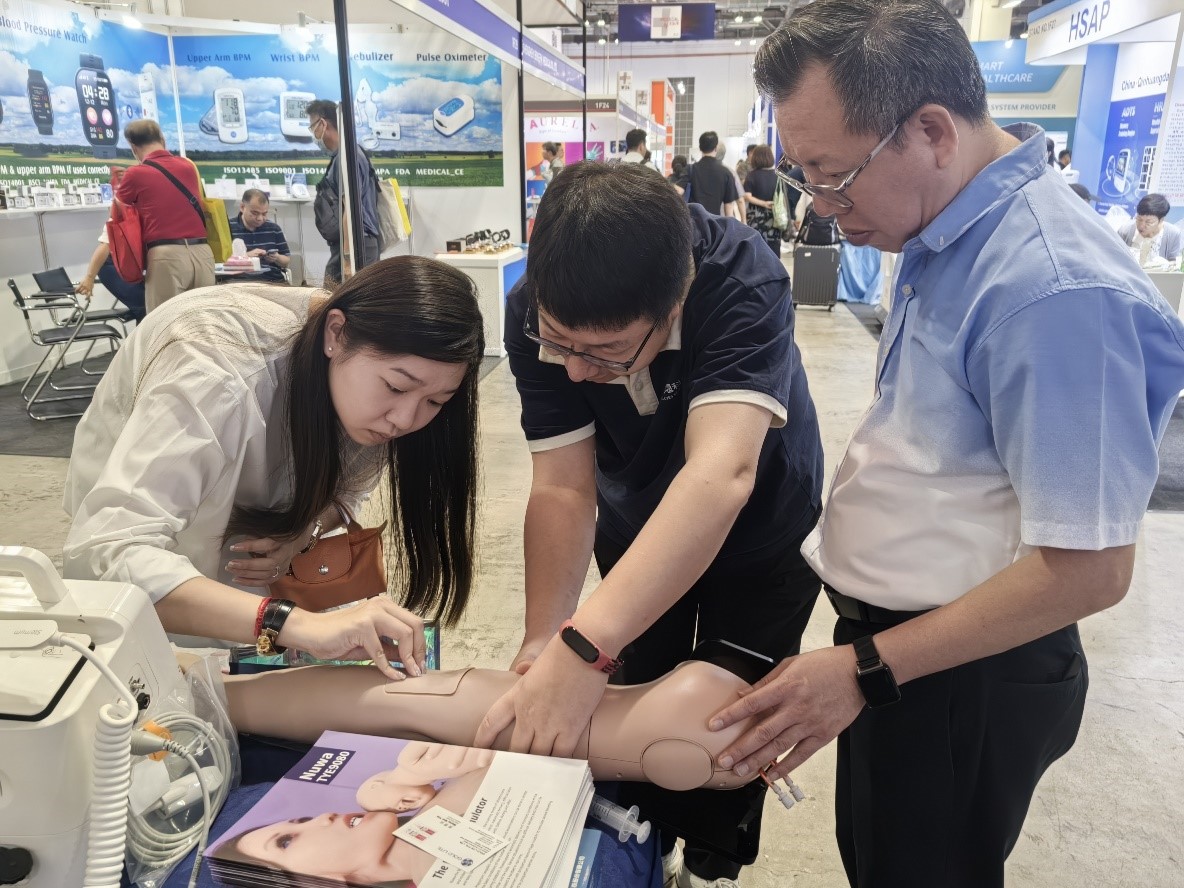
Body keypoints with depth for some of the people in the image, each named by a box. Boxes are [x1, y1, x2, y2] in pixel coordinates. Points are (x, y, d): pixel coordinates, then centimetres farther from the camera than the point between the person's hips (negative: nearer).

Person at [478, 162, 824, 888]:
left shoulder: (742, 283, -39)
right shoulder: (535, 313, -28)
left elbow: (721, 474, -51)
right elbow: (562, 488, -27)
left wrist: (583, 646, -60)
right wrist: (542, 642, -39)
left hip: (762, 531, -2)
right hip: (637, 531, 3)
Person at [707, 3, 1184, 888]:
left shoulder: (1053, 289, -29)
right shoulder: (944, 228, -2)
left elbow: (1088, 568, -26)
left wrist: (866, 671, -19)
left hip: (962, 672, -7)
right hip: (891, 638, 8)